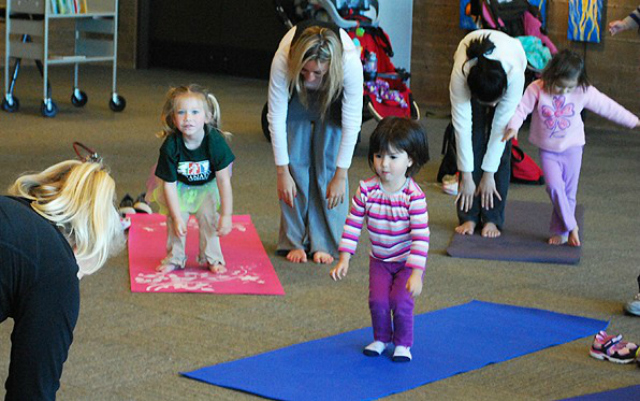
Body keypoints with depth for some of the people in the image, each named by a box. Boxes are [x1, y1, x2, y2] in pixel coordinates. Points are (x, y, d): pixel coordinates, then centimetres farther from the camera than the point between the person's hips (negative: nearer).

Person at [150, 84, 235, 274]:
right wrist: (177, 218, -21)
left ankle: (211, 258, 4)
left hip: (207, 186, 0)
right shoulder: (170, 146, -30)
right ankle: (175, 258, 10)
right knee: (174, 218, -12)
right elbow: (169, 184, -21)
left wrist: (226, 216, -28)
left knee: (208, 214, -15)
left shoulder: (215, 141, -32)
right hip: (180, 187, 1)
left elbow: (224, 180, -27)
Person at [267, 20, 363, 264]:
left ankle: (324, 244, 2)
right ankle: (295, 241, 5)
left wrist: (340, 177, -27)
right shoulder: (283, 60, -40)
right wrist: (282, 173, -24)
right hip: (297, 95, 1)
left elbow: (352, 122, -31)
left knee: (328, 164, -9)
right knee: (296, 163, -6)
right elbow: (276, 117, -28)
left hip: (334, 95, -1)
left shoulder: (350, 62, -42)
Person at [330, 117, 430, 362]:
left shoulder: (413, 196, -25)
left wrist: (416, 273, -30)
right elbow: (353, 224, -5)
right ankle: (381, 338, 21)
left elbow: (421, 236, -25)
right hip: (379, 260, 3)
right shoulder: (367, 190, -14)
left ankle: (403, 343, 11)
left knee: (401, 301, -14)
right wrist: (344, 259, -9)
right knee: (378, 301, -8)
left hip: (408, 260, -3)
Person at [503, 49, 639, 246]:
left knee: (568, 193, 4)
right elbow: (522, 108, -12)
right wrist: (513, 127, -30)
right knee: (554, 186, -17)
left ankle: (560, 232, 17)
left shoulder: (584, 92, -12)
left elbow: (608, 107, -4)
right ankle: (571, 226, -3)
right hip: (548, 150, -1)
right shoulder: (537, 89, -15)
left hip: (572, 148, 1)